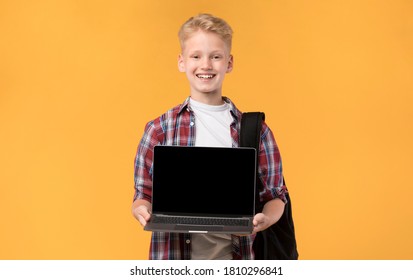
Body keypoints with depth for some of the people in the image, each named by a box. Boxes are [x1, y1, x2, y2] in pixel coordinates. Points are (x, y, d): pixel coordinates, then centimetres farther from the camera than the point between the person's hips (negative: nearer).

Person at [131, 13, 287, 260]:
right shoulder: (160, 129, 1)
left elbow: (275, 195, 7)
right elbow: (144, 194, 6)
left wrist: (266, 219, -14)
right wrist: (142, 211, -16)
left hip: (234, 255, 1)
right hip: (174, 256, 0)